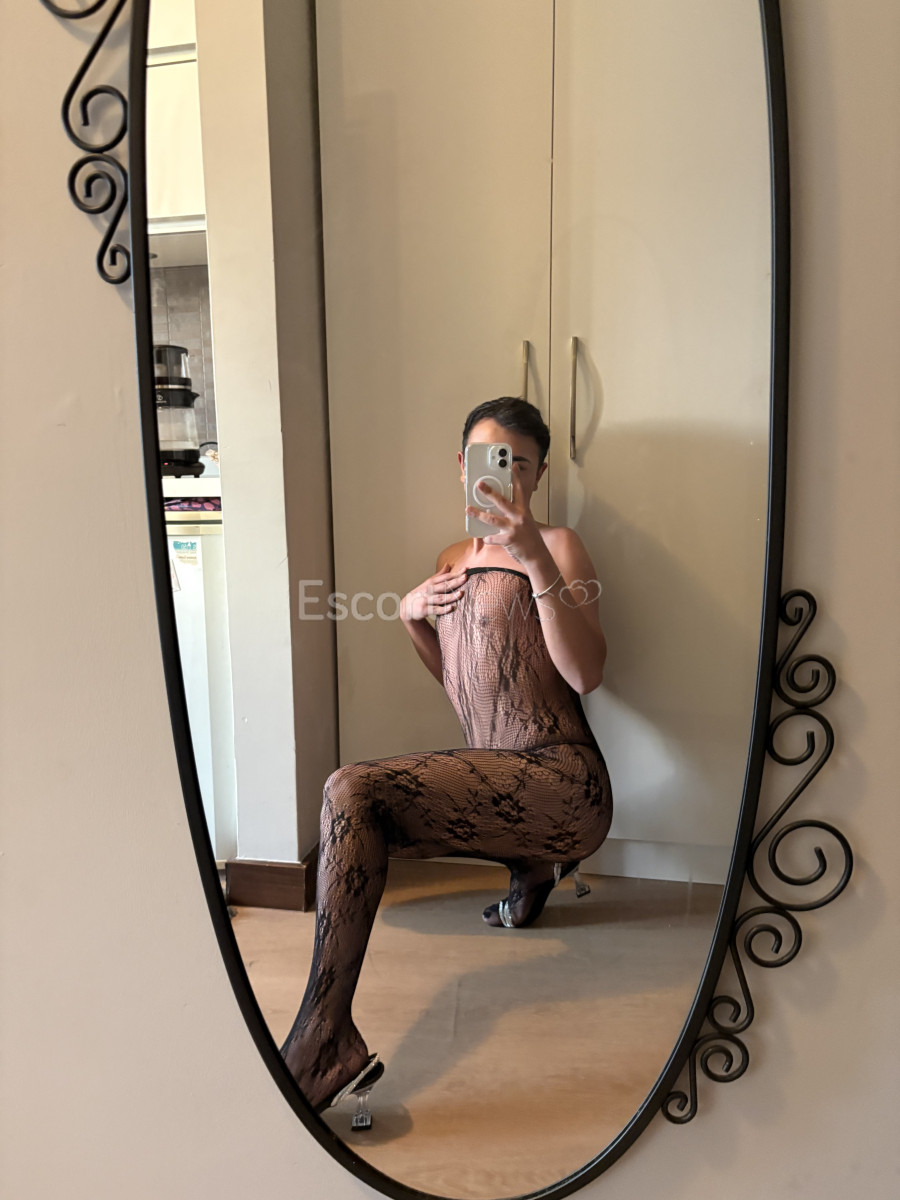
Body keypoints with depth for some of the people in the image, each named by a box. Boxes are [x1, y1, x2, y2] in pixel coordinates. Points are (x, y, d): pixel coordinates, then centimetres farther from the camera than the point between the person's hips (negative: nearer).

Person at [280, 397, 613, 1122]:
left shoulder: (558, 546, -2)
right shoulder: (455, 560, 18)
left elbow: (586, 675, -16)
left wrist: (536, 562, -25)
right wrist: (412, 612, 6)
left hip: (561, 777, -8)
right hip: (492, 775, 8)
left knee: (352, 791, -23)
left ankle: (320, 1048, -18)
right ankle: (531, 862, 18)